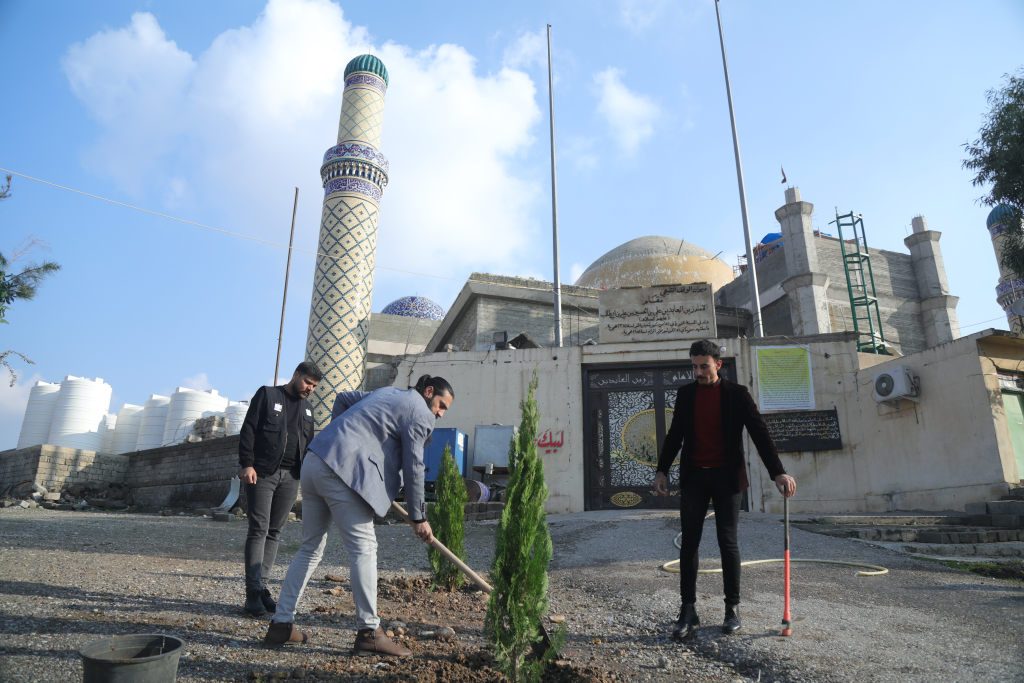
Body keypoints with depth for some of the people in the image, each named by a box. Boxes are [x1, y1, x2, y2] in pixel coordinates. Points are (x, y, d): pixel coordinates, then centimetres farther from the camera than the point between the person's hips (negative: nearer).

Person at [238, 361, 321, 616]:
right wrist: (247, 464, -13)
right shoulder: (267, 395, 2)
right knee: (259, 530, -7)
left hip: (290, 477, 5)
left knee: (275, 532, 6)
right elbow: (248, 430, -4)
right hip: (261, 473, -5)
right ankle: (253, 591, -5)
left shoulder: (307, 408, 18)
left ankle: (262, 586, 11)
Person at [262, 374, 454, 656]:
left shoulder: (388, 392, 24)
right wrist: (418, 518, 6)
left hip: (313, 462, 9)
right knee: (363, 547, -4)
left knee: (311, 548, 15)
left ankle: (281, 625, 20)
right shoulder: (420, 413, -1)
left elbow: (343, 399, 33)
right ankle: (369, 632, -2)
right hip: (343, 471, -9)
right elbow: (412, 467, -2)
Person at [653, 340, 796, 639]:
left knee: (728, 542, 4)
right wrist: (662, 471, 8)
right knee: (689, 541, 0)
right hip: (693, 477, 2)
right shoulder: (685, 394, 7)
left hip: (726, 477, -2)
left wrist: (778, 472, -13)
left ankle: (733, 609, 16)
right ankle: (688, 611, 6)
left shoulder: (737, 393, -1)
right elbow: (675, 435, 12)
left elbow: (759, 433, -5)